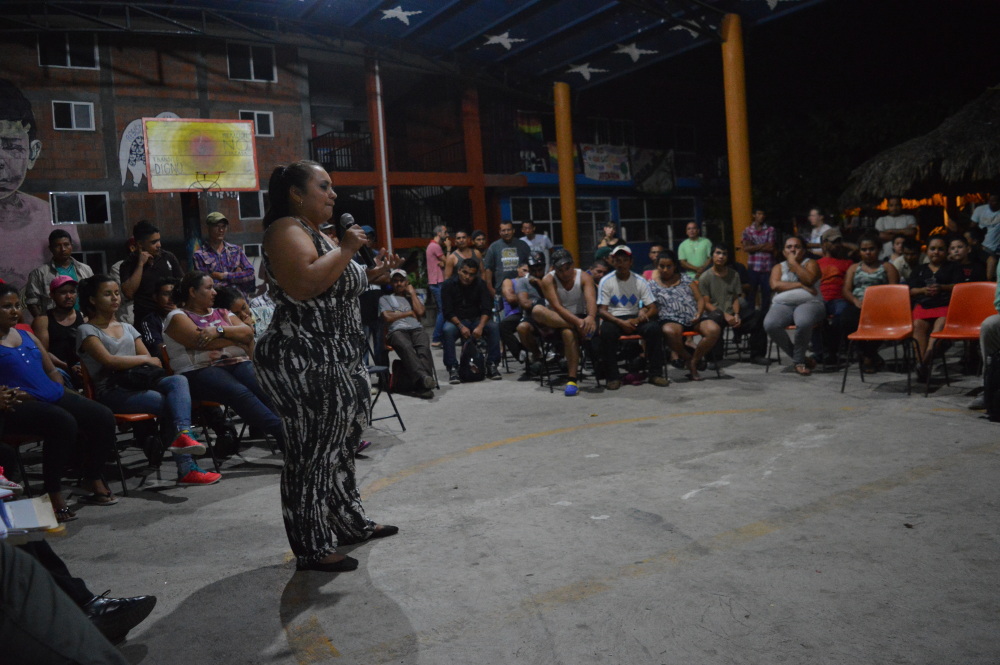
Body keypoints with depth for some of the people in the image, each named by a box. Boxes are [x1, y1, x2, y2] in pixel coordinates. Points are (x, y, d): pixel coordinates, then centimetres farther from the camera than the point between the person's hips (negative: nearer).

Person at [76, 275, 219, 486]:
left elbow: (151, 363, 19)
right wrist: (144, 359, -3)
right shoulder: (87, 331, 7)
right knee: (167, 402, -29)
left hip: (138, 385, 5)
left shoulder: (128, 328, 27)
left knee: (178, 380, -29)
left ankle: (183, 433, -51)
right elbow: (108, 360, -10)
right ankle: (186, 469, -34)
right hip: (111, 392, -5)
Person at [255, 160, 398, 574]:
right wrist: (345, 250, -18)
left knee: (340, 446, 18)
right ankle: (313, 548, 6)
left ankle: (350, 523, 32)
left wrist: (371, 273, 15)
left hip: (336, 360, 11)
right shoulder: (286, 230, -12)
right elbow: (304, 284, -29)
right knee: (313, 453, -4)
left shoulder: (317, 233, 20)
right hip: (305, 364, -11)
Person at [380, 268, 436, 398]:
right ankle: (423, 377, -62)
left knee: (424, 348, -37)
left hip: (417, 329, 2)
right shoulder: (385, 299, 28)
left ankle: (422, 385, -55)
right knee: (406, 347, -41)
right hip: (397, 330, -2)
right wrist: (409, 313, 14)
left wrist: (412, 293, 22)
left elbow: (420, 312, 12)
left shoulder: (414, 297, 35)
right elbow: (388, 317, 9)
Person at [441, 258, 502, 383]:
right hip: (456, 321, -2)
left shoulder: (481, 285, 0)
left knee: (494, 327, -26)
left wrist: (480, 326, -26)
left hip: (476, 320, 2)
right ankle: (452, 368, -29)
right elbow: (448, 312, -10)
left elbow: (487, 309, -7)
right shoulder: (448, 285, -5)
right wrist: (461, 326, -26)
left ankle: (491, 365, -21)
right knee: (448, 330, -35)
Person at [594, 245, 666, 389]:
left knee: (653, 327, -29)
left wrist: (638, 319, -20)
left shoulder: (640, 281, 3)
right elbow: (601, 310, -8)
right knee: (606, 332, -36)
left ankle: (655, 373, -17)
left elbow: (653, 308, 1)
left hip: (635, 318, 2)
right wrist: (621, 323, -23)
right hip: (613, 319, -2)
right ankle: (612, 377, -22)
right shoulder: (606, 282, -2)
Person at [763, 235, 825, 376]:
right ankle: (800, 358, -14)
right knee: (770, 324, -32)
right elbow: (775, 285, 0)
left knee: (804, 322, -40)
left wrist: (793, 262, 0)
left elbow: (809, 280, -8)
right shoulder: (778, 267, 21)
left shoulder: (810, 263, 15)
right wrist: (800, 285, -6)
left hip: (809, 303, -2)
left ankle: (799, 360, -15)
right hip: (783, 304, 2)